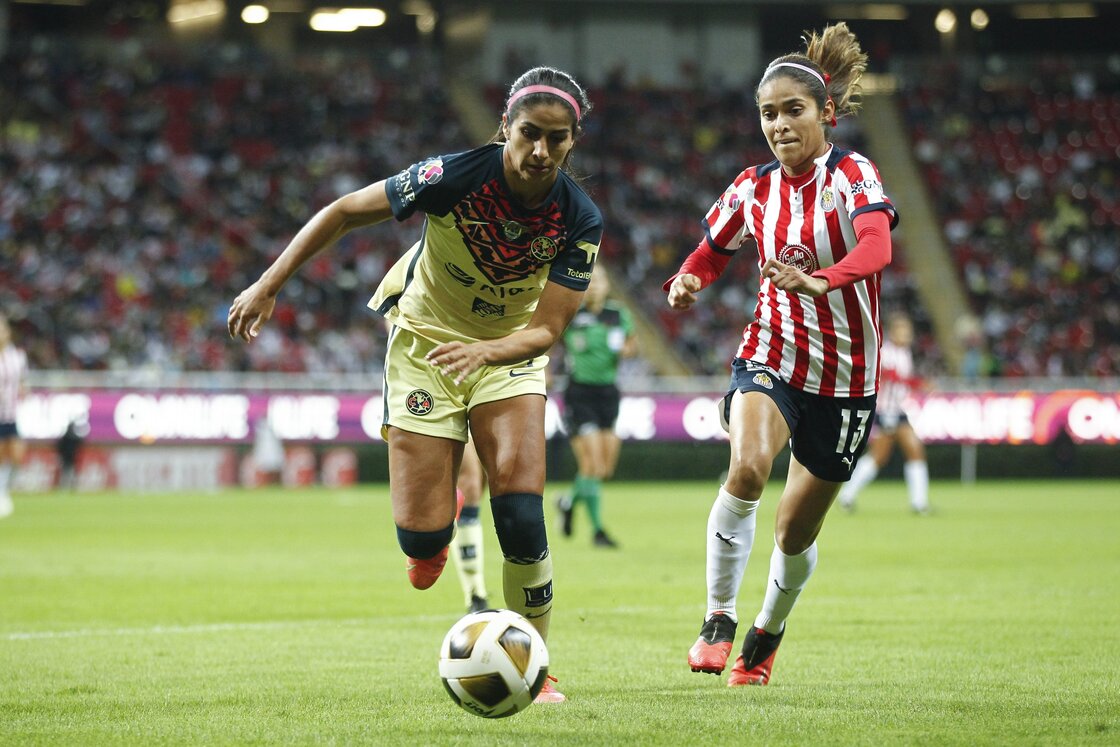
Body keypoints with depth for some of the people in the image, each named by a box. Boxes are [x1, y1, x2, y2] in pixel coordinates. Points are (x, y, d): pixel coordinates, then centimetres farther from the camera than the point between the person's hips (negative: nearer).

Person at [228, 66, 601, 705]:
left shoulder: (580, 220, -19)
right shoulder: (457, 176, -25)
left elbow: (546, 330, -21)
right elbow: (343, 212, -14)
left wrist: (485, 350, -41)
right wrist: (268, 287, -14)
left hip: (509, 352, 1)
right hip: (426, 341, -1)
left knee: (521, 517, -18)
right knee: (422, 535, -10)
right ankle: (433, 543, 30)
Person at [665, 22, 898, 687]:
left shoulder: (853, 175, -12)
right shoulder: (754, 189, 1)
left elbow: (876, 249, -32)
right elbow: (712, 252, 17)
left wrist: (816, 282, -51)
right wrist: (688, 282, -7)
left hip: (846, 375, -1)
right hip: (772, 355, 2)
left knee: (796, 532, 8)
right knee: (748, 468, -30)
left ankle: (769, 631, 38)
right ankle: (718, 619, -17)